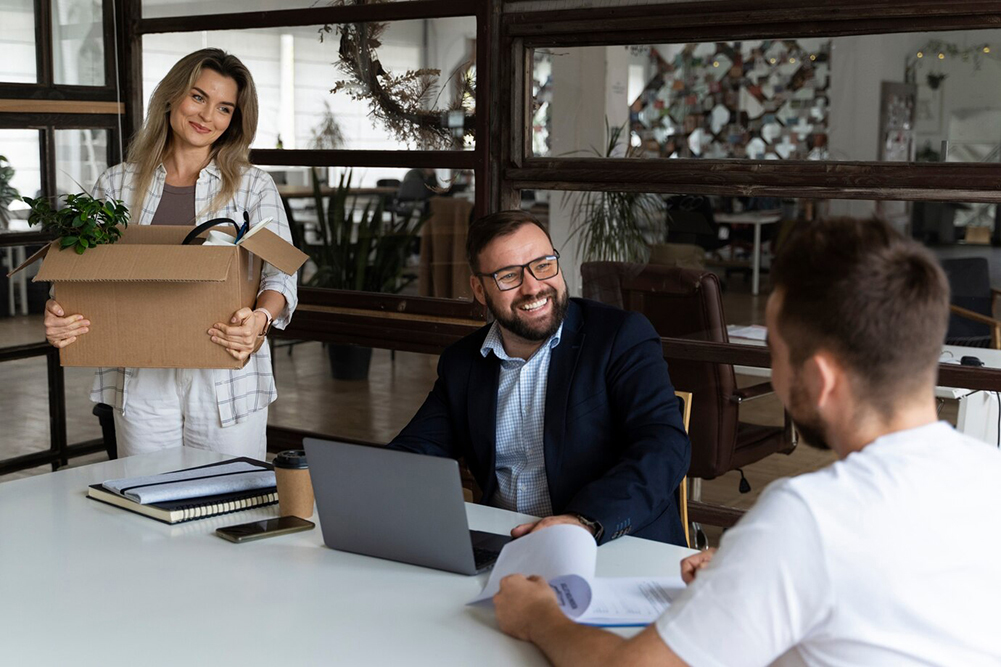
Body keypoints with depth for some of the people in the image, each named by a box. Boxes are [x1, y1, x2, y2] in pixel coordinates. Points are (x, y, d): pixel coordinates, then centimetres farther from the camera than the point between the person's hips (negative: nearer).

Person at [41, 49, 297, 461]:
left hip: (226, 377, -1)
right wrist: (58, 315, -14)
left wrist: (261, 319, -26)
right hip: (141, 380, 1)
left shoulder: (253, 187, 5)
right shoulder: (117, 185, 9)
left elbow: (280, 274, -5)